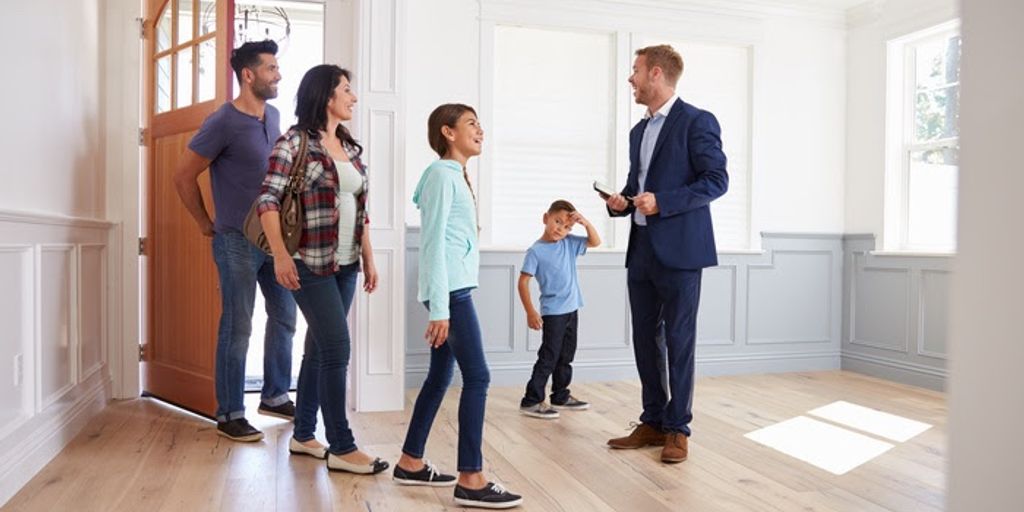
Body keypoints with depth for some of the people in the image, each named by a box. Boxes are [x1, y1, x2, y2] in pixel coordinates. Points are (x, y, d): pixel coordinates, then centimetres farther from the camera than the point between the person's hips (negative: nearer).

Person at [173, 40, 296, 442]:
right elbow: (184, 177, -8)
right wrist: (206, 223, -1)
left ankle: (275, 396, 28)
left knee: (284, 317, 13)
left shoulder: (273, 115, 9)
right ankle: (229, 414, 12)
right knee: (237, 328, 0)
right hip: (238, 241, -7)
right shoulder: (223, 122, -12)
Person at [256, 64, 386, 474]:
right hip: (311, 263, -7)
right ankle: (342, 448, 2)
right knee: (337, 347, -8)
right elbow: (268, 199, -12)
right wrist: (280, 254, -23)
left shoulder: (351, 147, 13)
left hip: (346, 264, 7)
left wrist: (368, 258, 14)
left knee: (319, 348, 13)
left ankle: (303, 435, 25)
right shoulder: (295, 141, -7)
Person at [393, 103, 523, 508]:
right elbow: (434, 243, -15)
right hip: (449, 291, -10)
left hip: (455, 289, 10)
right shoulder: (442, 174, -9)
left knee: (440, 375, 13)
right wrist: (440, 308, -19)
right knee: (477, 376, -10)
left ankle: (411, 463, 23)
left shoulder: (456, 175, 19)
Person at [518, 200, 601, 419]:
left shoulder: (569, 243, 5)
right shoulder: (535, 251, -12)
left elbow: (595, 242, 10)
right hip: (552, 312, -7)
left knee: (566, 356, 16)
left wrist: (586, 223, -8)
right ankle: (531, 401, 2)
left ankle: (560, 396, 29)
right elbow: (523, 281, -12)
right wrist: (530, 312, -16)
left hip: (571, 310, 7)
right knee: (548, 357, -5)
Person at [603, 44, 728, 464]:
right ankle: (652, 422, 22)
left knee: (679, 340, 1)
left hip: (679, 250, -7)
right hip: (641, 250, 8)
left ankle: (678, 428, 13)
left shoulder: (696, 121, -5)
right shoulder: (639, 130, 19)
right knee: (644, 339, 10)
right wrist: (621, 202, 4)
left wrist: (662, 202, -20)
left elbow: (717, 180, -11)